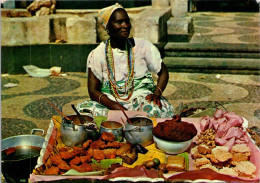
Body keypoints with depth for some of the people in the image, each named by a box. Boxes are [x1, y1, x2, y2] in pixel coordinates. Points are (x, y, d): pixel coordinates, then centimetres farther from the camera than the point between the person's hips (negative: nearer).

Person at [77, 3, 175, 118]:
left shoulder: (142, 46, 5)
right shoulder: (97, 55, 2)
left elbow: (163, 72, 12)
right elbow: (93, 90, -2)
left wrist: (156, 94, -9)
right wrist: (113, 105, -22)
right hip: (109, 100, 0)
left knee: (155, 109, -34)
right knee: (85, 109, -30)